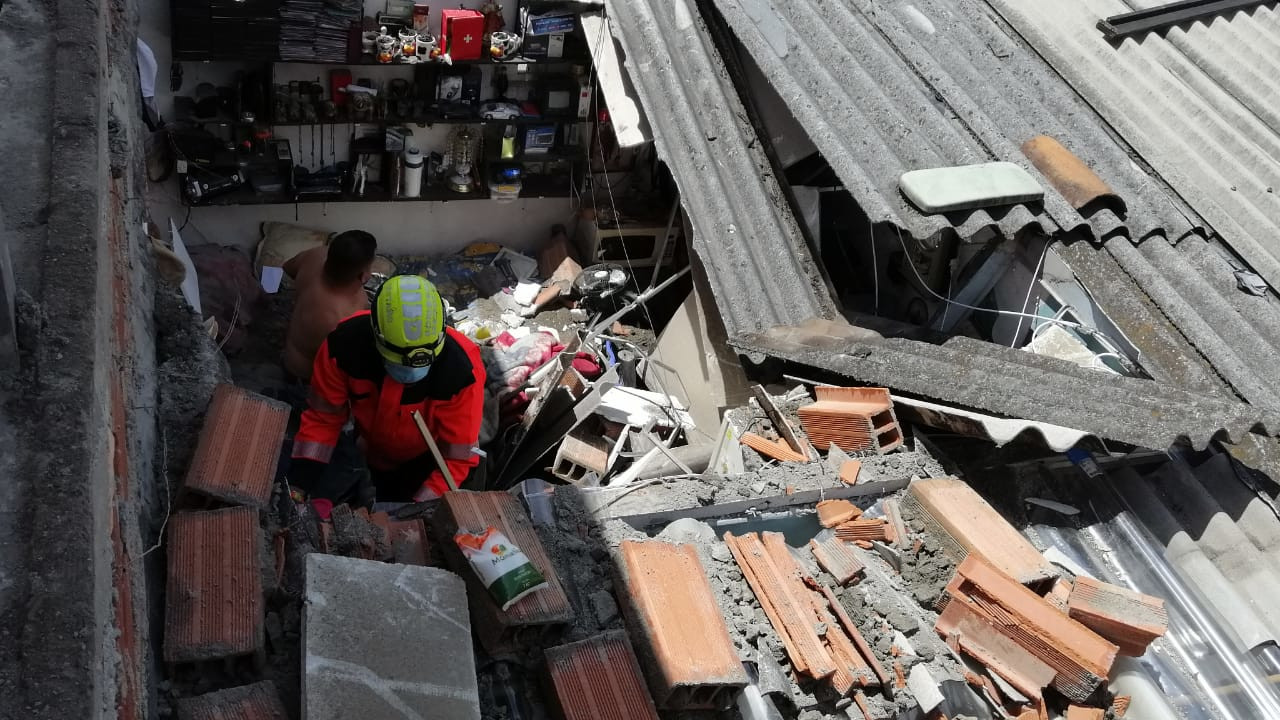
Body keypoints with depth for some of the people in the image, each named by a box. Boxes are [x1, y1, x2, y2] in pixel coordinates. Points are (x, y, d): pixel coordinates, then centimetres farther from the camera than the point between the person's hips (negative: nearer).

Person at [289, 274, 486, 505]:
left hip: (426, 463, -2)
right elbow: (322, 418, -16)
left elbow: (457, 457, -28)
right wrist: (298, 485, -22)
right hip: (366, 454, 2)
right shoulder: (344, 345, -33)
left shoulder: (461, 371, -39)